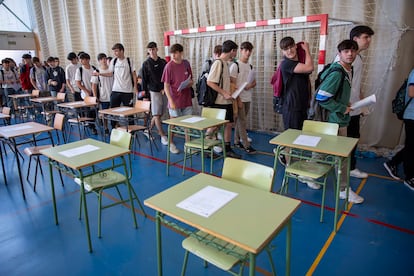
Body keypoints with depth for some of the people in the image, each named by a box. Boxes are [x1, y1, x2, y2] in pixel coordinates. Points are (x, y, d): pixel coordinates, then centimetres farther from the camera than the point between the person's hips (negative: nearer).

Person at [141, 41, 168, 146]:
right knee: (156, 115, -5)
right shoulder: (146, 64, 1)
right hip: (154, 91, -3)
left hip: (164, 91, 4)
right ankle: (162, 135, 0)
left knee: (159, 114, 8)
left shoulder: (163, 62, 9)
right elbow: (144, 80, 2)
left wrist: (165, 88, -2)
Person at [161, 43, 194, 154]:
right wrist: (171, 101, -17)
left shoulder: (186, 63, 5)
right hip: (175, 100, -4)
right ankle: (171, 144, 22)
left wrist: (190, 83, -8)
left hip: (186, 99, 4)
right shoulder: (169, 66, -8)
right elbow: (166, 86, -9)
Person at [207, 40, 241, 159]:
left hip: (227, 101, 9)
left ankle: (228, 149, 22)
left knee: (229, 124, 11)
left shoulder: (226, 63, 12)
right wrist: (224, 93, -21)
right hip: (219, 102, -9)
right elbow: (210, 82, -21)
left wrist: (230, 91, 11)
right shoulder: (218, 63, -15)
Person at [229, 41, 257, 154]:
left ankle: (237, 141, 23)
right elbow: (232, 84, -11)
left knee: (239, 121, 13)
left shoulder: (250, 66, 13)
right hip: (239, 98, -6)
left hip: (248, 98, 6)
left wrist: (250, 85, -7)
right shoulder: (235, 65, -7)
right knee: (242, 122, -4)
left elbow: (254, 82, 18)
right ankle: (246, 145, 1)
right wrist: (238, 99, -15)